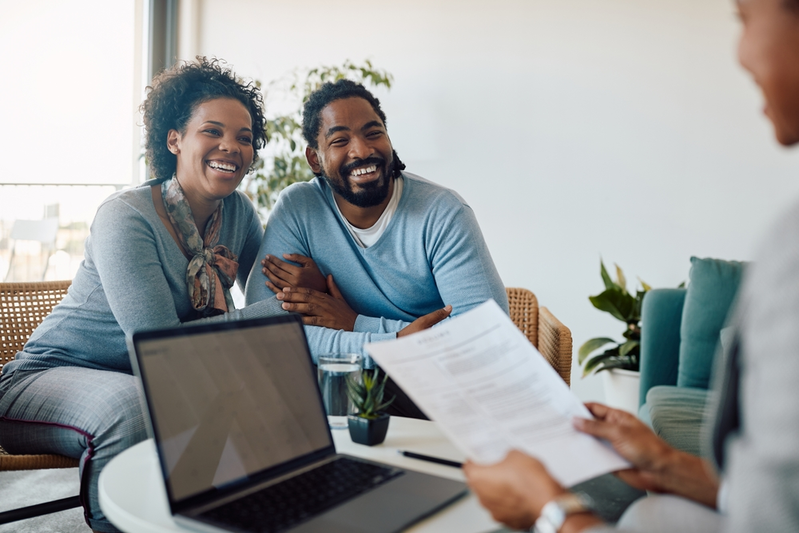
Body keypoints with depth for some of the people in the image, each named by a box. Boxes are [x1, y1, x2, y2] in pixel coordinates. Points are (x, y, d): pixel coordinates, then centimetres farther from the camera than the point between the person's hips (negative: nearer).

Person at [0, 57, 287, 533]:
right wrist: (276, 311, -25)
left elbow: (272, 296, 7)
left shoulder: (239, 212, 1)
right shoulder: (126, 217, -20)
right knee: (136, 408, -38)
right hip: (48, 379, -6)